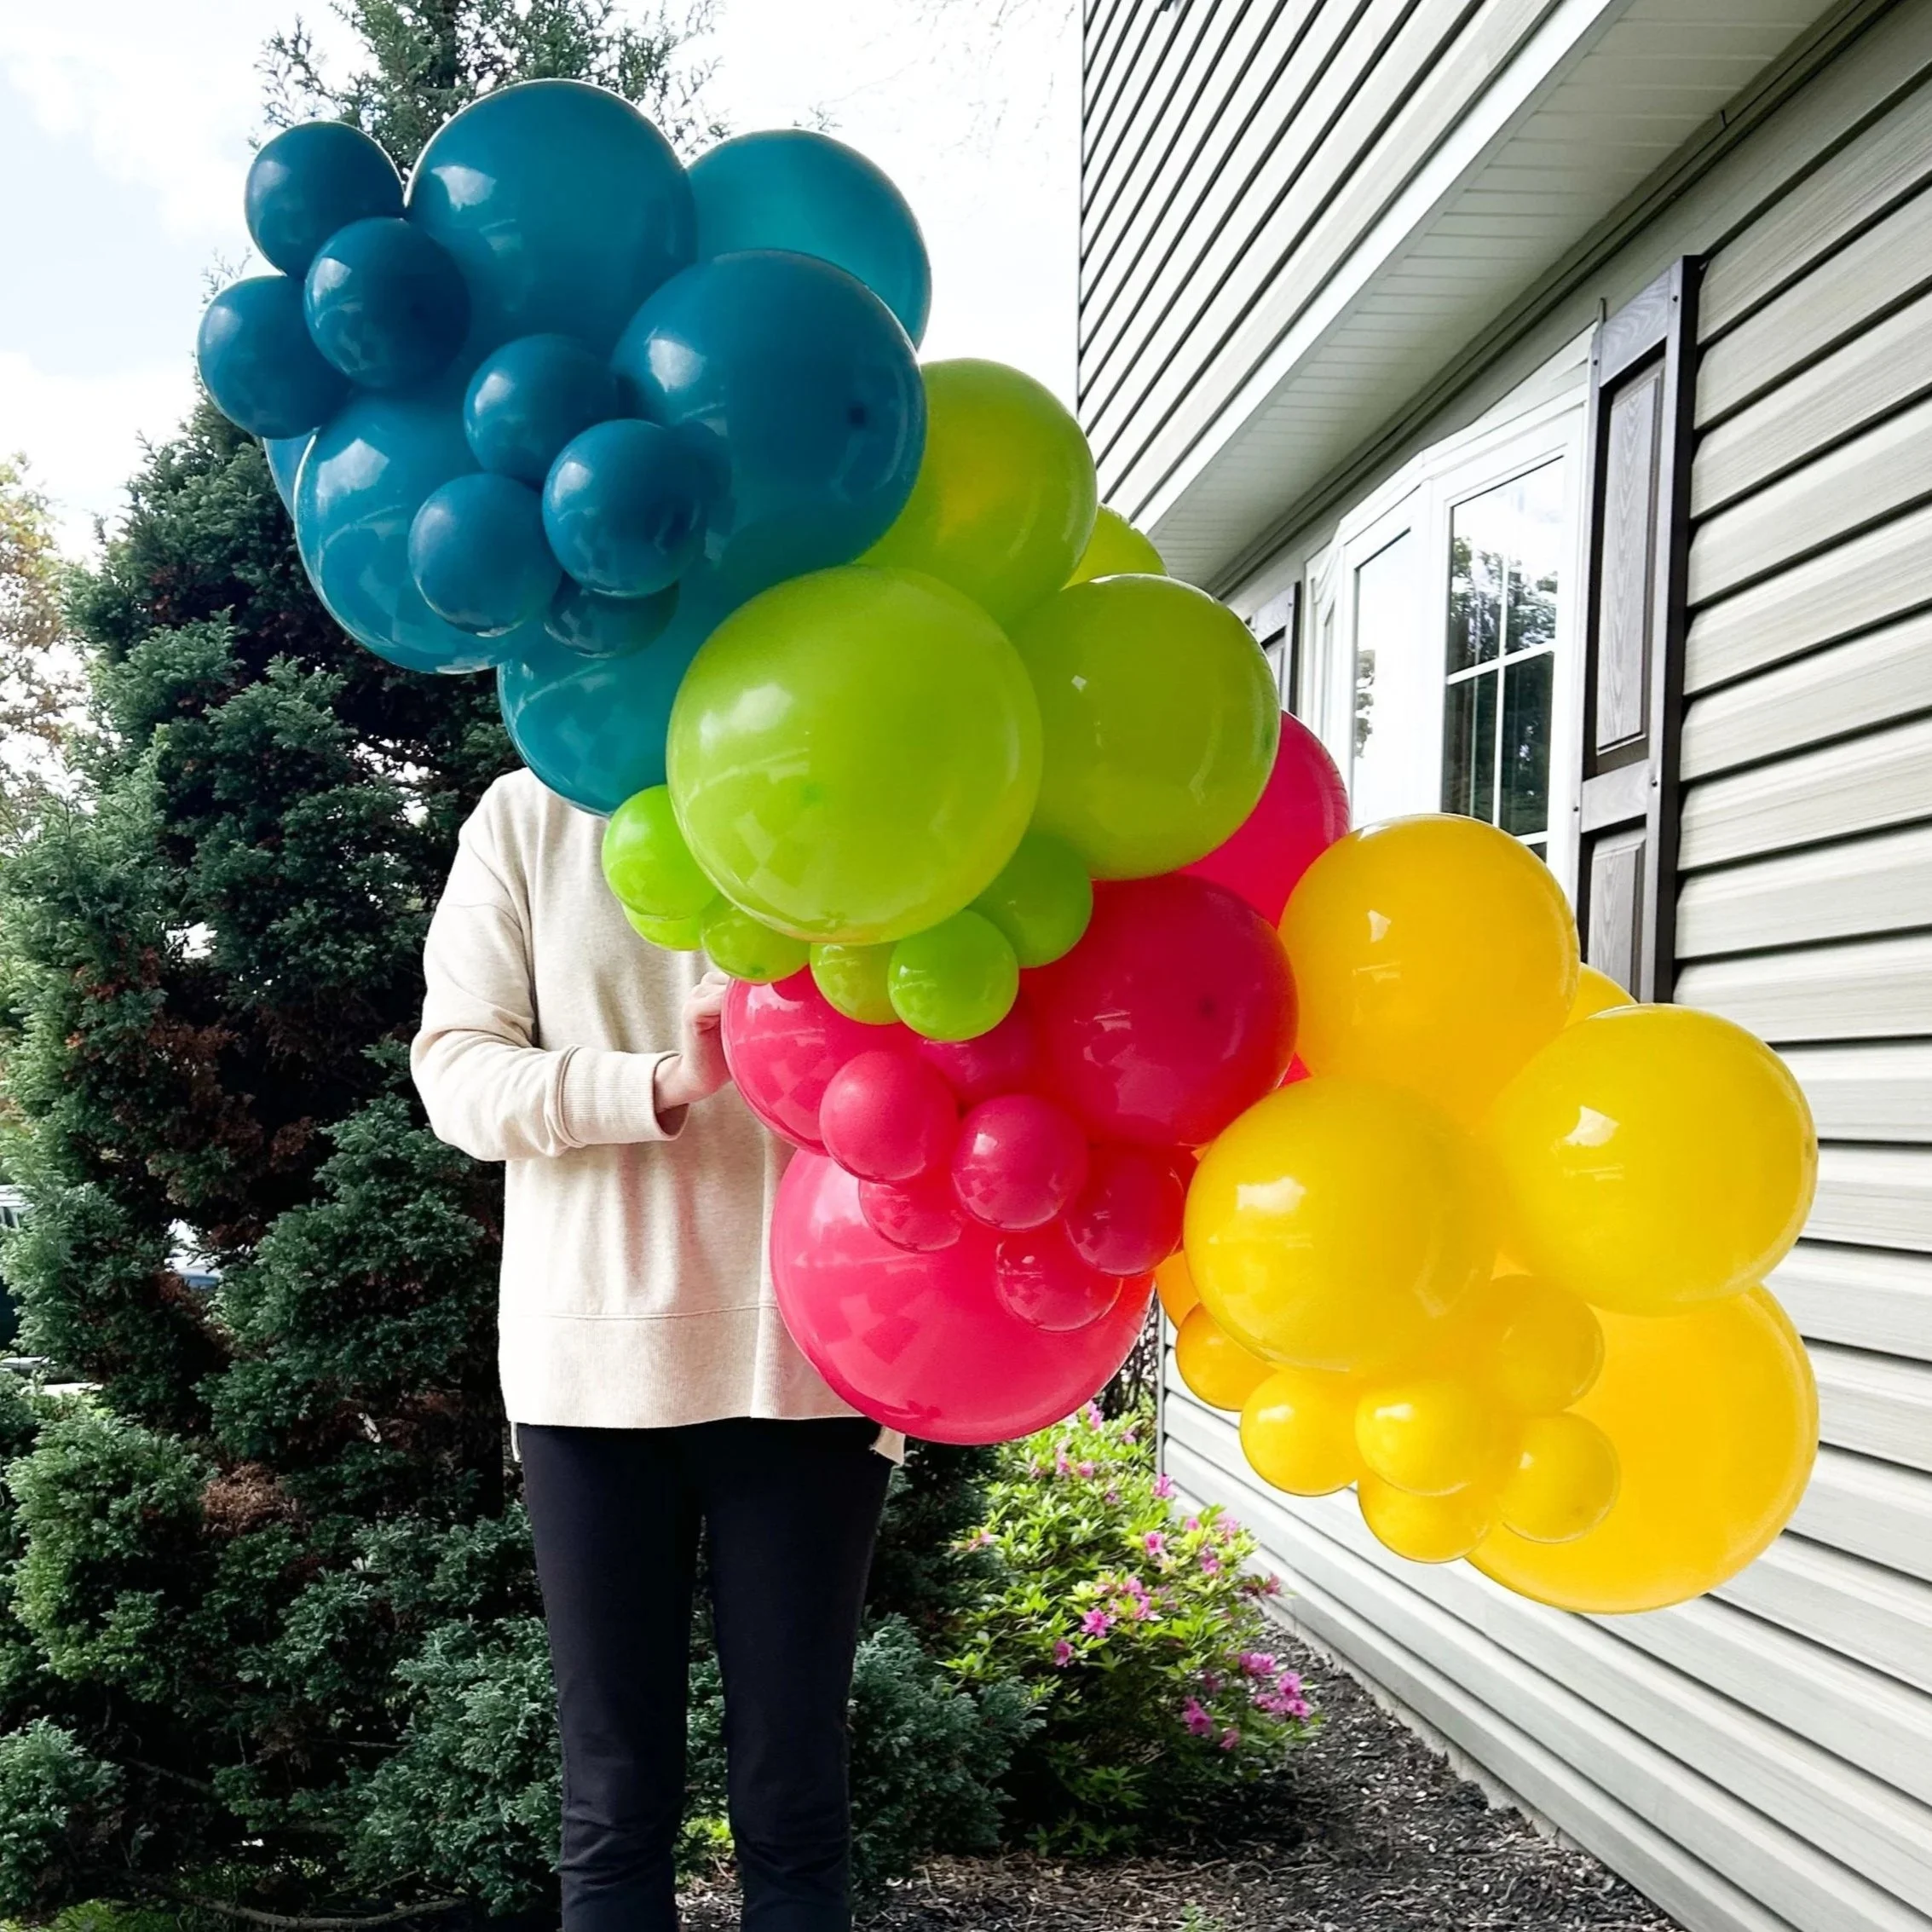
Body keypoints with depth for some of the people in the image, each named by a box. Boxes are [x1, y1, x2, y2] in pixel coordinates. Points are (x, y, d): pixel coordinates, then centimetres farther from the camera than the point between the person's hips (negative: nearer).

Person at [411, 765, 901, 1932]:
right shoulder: (528, 818, 5)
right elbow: (455, 1070, 0)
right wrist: (664, 1082, -17)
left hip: (805, 1360, 0)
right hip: (593, 1357, 0)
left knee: (795, 1795, 7)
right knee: (614, 1799, 7)